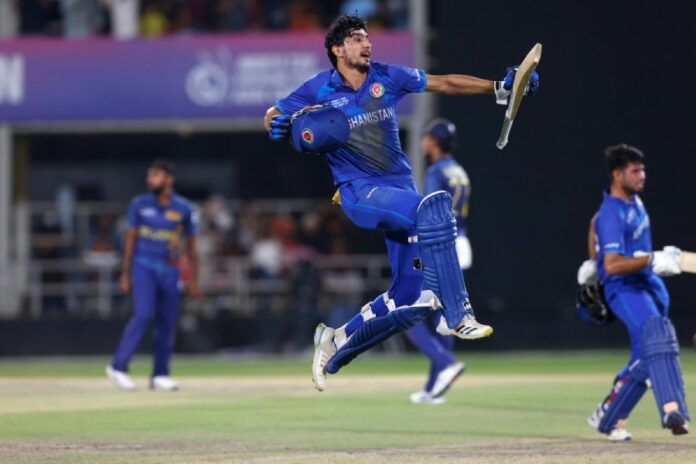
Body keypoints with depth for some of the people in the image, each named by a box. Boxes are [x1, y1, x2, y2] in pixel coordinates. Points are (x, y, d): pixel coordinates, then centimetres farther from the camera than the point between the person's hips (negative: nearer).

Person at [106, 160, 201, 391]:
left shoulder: (185, 209, 2)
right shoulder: (139, 204, 2)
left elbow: (191, 246, 7)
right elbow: (131, 240, 6)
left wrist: (193, 281, 4)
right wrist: (125, 275, 2)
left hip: (170, 270, 2)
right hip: (144, 266, -2)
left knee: (167, 322, 3)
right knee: (143, 314, -18)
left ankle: (160, 376, 13)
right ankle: (118, 366, -13)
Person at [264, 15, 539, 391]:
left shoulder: (388, 77, 7)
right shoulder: (318, 89, 0)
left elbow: (444, 84, 10)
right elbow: (273, 116, 8)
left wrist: (500, 88, 3)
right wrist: (276, 123, -17)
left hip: (400, 188, 5)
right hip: (359, 191, -5)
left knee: (407, 300, 0)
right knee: (432, 209, -34)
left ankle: (335, 344, 21)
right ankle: (456, 315, -35)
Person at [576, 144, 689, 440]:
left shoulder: (633, 200, 11)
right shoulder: (612, 216, -19)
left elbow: (595, 224, 30)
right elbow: (613, 266, -28)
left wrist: (594, 264, 38)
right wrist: (652, 260, -33)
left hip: (650, 283, 10)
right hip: (625, 289, -10)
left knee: (645, 359, 7)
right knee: (656, 336, -32)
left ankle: (607, 419, 20)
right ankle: (671, 409, -49)